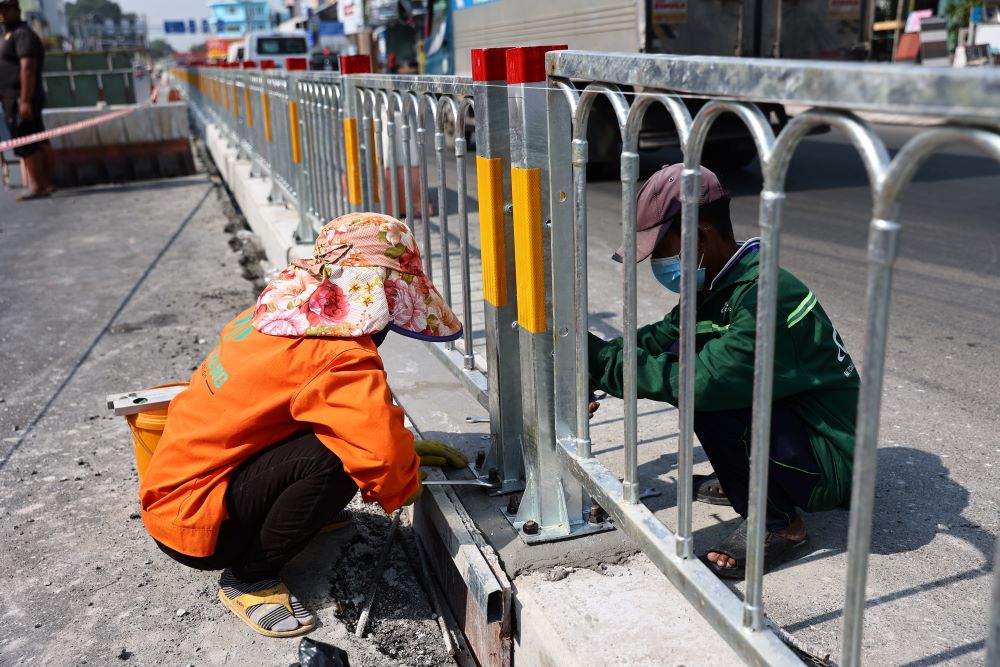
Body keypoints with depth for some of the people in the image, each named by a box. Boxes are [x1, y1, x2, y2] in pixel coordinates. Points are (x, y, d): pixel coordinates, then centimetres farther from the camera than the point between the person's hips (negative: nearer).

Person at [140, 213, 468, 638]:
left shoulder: (280, 316, 4)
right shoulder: (340, 358, -24)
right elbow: (382, 453, -34)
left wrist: (407, 447, 12)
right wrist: (404, 487, -10)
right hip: (193, 523, -9)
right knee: (335, 458, -28)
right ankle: (249, 578, -9)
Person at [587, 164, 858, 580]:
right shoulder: (720, 283, 1)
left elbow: (703, 382, -35)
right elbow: (662, 337, 7)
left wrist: (598, 357, -27)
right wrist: (593, 368, -7)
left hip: (832, 466, -9)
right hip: (794, 424, 9)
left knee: (703, 395, -28)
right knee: (679, 359, 2)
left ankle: (777, 525, -8)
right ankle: (749, 479, 16)